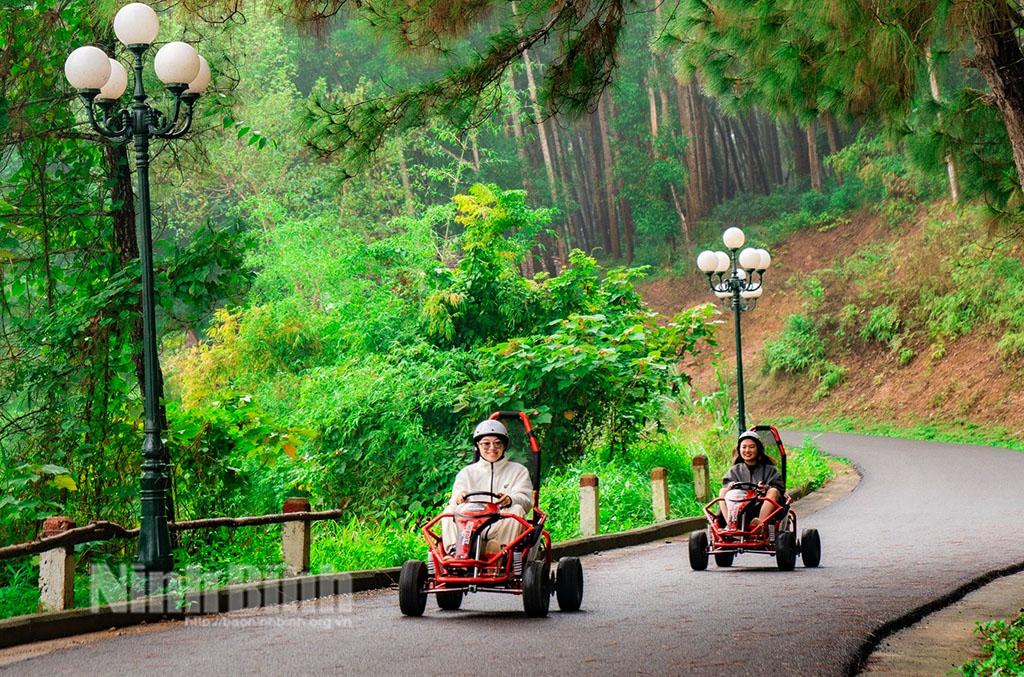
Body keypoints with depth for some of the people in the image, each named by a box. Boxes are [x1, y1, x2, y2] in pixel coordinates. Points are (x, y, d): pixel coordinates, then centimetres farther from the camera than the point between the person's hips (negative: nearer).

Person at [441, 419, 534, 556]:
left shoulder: (518, 471, 18)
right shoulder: (467, 473, 23)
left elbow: (525, 499, 0)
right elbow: (457, 495, 5)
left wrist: (510, 500, -24)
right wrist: (458, 498, -22)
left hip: (502, 528, -1)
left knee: (516, 509, -29)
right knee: (450, 511, -24)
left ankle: (500, 548, -45)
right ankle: (454, 550, -45)